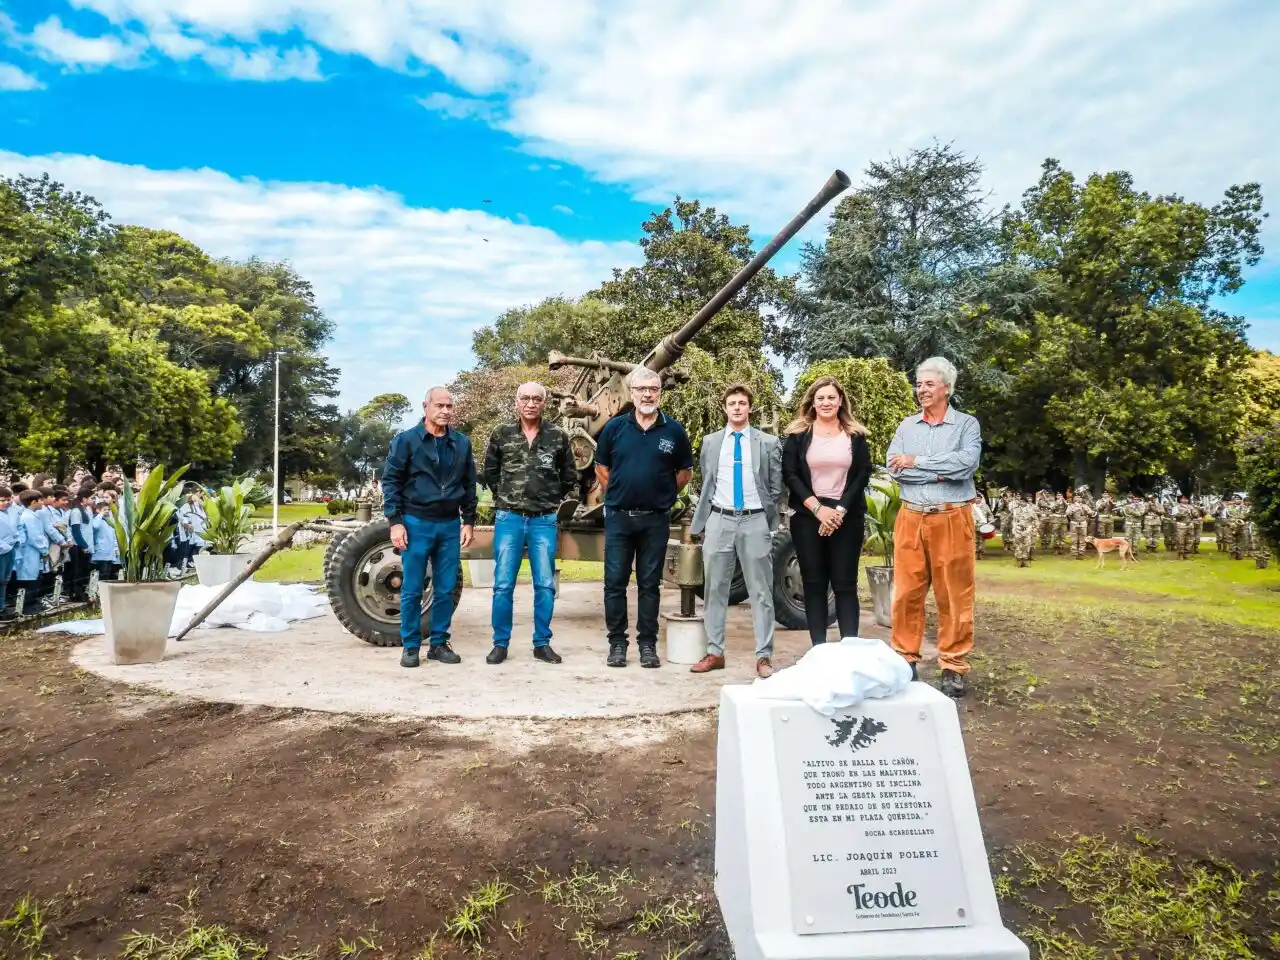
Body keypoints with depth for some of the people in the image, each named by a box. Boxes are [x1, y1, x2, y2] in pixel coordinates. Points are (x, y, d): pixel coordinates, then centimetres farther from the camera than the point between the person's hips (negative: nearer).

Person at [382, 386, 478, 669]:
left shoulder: (462, 443, 7)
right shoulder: (406, 440, -2)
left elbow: (469, 485, 12)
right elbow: (390, 481, -3)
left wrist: (468, 521, 8)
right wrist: (395, 522, -10)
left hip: (450, 525, 3)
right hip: (416, 523, -3)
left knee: (445, 590, 8)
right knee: (412, 590, 3)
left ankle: (439, 644, 19)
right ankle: (410, 646, 14)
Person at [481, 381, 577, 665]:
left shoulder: (558, 436, 2)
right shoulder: (501, 435, 3)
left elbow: (569, 477, 12)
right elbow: (490, 472, 14)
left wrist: (551, 499, 8)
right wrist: (504, 497, 10)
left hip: (544, 520, 0)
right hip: (508, 518, 0)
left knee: (545, 585, 4)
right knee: (503, 584, 1)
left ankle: (542, 643, 16)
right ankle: (500, 643, 13)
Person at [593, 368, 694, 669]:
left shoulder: (674, 431, 1)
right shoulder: (615, 427, 2)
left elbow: (685, 471, 10)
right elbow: (601, 467, 11)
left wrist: (664, 495, 5)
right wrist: (615, 494, 6)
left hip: (656, 519, 0)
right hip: (619, 517, 1)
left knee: (650, 584, 8)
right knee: (615, 582, 4)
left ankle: (647, 643, 17)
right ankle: (617, 642, 16)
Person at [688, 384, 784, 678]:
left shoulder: (769, 443, 4)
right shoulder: (710, 442, 11)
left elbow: (776, 488, 7)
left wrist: (767, 520, 4)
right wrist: (700, 524, 12)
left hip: (755, 522, -2)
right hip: (719, 521, 2)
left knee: (761, 592, 1)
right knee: (714, 590, 6)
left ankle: (764, 656, 8)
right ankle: (714, 653, 15)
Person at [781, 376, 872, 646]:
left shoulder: (856, 435, 8)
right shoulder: (797, 434, 5)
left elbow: (863, 474, 1)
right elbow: (790, 475, -1)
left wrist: (840, 511, -11)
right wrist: (817, 508, -11)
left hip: (847, 518, 0)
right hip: (807, 517, 0)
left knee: (845, 584, -1)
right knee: (814, 584, 2)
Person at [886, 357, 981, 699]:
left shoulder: (966, 424, 3)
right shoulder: (906, 426, 11)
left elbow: (966, 462, -16)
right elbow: (895, 468, -4)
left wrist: (917, 461, -11)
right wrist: (939, 473, -11)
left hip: (952, 518, -2)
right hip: (911, 518, 3)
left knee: (954, 595, 3)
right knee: (907, 592, 4)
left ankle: (953, 667, 12)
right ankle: (906, 659, 15)